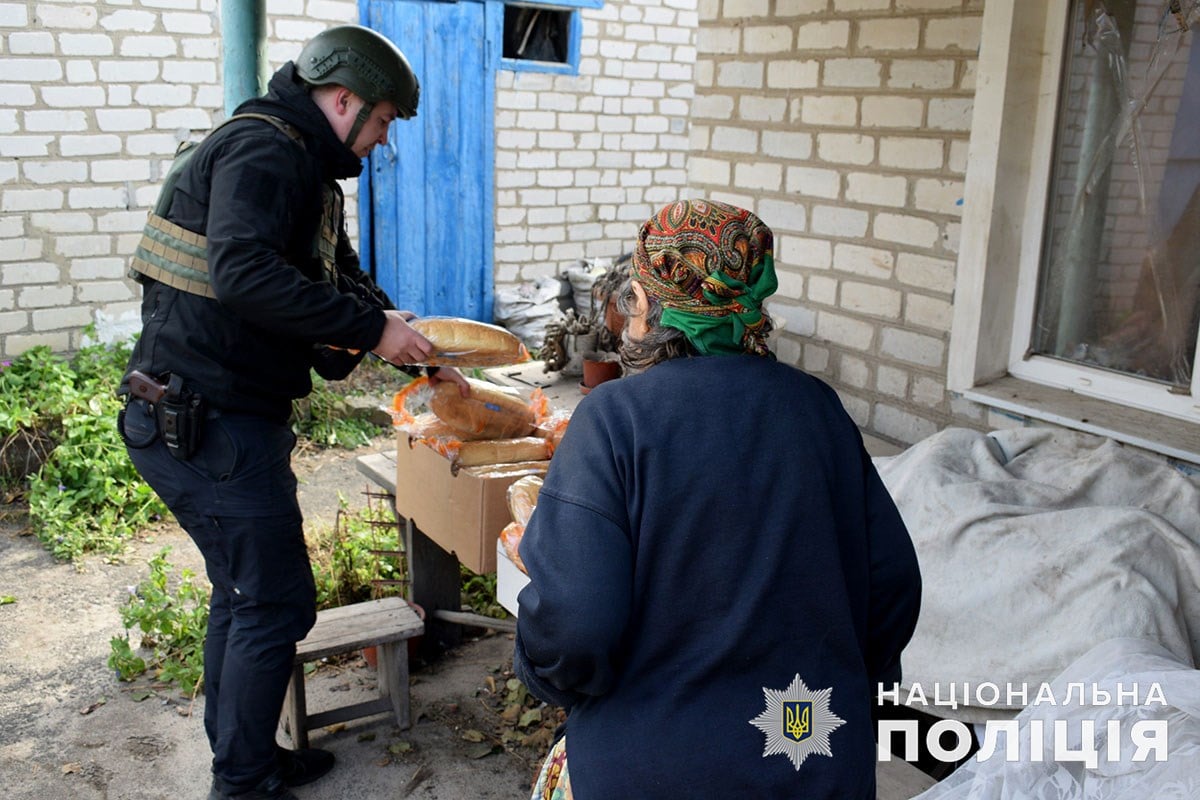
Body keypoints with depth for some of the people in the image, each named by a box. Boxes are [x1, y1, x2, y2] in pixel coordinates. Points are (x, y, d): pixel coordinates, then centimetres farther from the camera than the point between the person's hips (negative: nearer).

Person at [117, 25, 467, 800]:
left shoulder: (299, 164, 17)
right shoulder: (262, 149, -16)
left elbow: (343, 281, 25)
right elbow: (243, 274, -32)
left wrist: (424, 356, 20)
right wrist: (372, 327, -26)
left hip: (223, 416, 11)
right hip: (204, 423, -11)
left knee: (244, 592, 19)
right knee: (275, 604, -1)